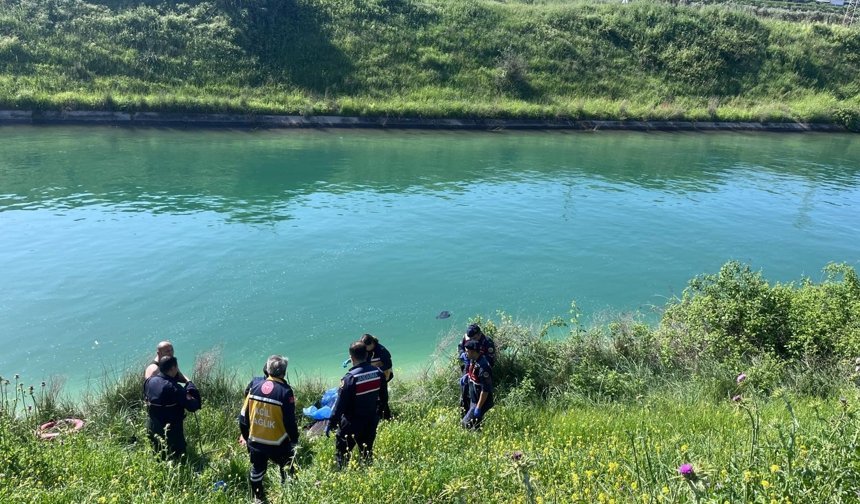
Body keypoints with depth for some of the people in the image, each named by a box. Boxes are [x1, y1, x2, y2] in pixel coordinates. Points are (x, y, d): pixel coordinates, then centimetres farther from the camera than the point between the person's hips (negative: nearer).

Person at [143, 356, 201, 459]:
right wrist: (189, 384, -10)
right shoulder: (174, 388, -26)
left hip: (152, 428, 8)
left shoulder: (149, 381, -4)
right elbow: (192, 406, -22)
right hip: (171, 431, -7)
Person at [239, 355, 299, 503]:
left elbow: (243, 416, 2)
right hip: (278, 444, -5)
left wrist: (245, 436, 16)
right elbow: (290, 421, -15)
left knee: (257, 470, 25)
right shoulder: (285, 391, -19)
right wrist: (294, 440, 0)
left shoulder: (254, 386, -5)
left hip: (255, 441, 5)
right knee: (287, 471, 17)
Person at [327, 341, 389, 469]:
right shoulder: (378, 373, -6)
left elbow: (340, 404, -19)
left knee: (342, 454, 7)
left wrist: (330, 423, -8)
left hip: (351, 424, -6)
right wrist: (380, 412, 23)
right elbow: (384, 397, 6)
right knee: (367, 453, 20)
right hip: (371, 422, 6)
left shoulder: (350, 378, -23)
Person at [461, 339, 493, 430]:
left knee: (467, 423, -10)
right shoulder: (473, 361, 1)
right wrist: (466, 376, 5)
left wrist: (478, 408, -25)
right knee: (474, 424, 18)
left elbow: (485, 390, -27)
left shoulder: (483, 366, -27)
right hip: (473, 400, 9)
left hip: (481, 402, -9)